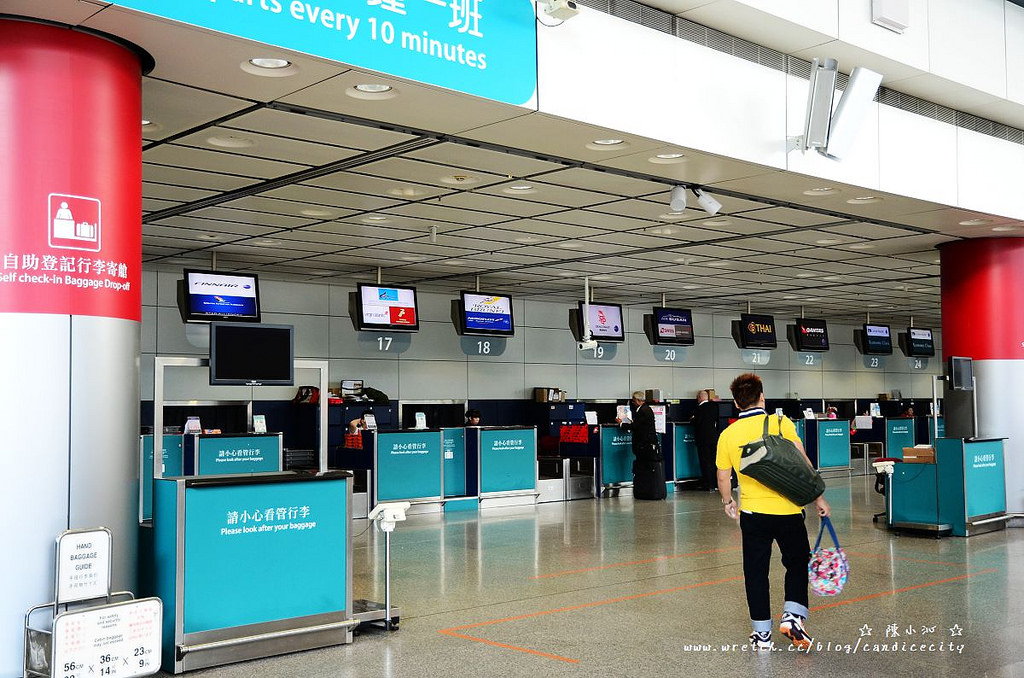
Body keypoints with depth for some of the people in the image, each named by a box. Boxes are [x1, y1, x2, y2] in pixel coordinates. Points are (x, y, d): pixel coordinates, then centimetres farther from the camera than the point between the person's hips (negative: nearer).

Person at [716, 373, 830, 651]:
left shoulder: (728, 435, 0)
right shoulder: (781, 423, -7)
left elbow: (724, 477, 8)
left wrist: (728, 503, 26)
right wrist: (818, 498, 1)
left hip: (753, 513, 2)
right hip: (788, 509, -1)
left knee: (756, 573, 11)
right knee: (797, 564, 18)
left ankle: (762, 634, 15)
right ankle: (793, 616, 3)